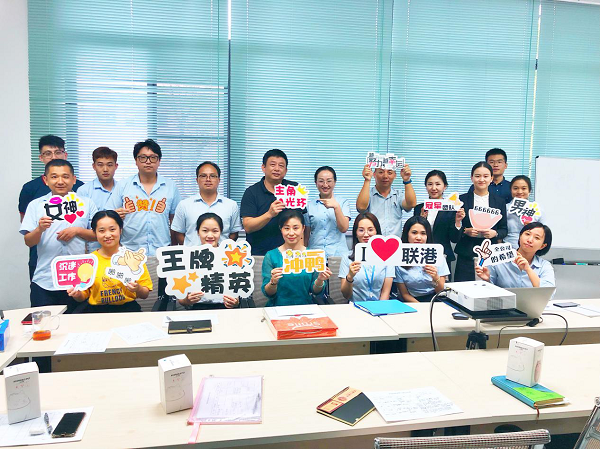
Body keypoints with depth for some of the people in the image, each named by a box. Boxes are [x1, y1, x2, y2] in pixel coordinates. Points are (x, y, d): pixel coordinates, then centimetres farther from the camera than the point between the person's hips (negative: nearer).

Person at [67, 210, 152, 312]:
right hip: (96, 310, 1)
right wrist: (77, 294, -10)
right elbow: (83, 295, 12)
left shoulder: (134, 258, 1)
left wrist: (137, 289, -17)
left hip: (127, 309, -1)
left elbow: (145, 295, 4)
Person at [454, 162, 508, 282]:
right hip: (466, 255, -1)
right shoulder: (462, 200, 5)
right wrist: (465, 231, -13)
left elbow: (504, 230, 10)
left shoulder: (499, 202, 10)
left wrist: (495, 233, -9)